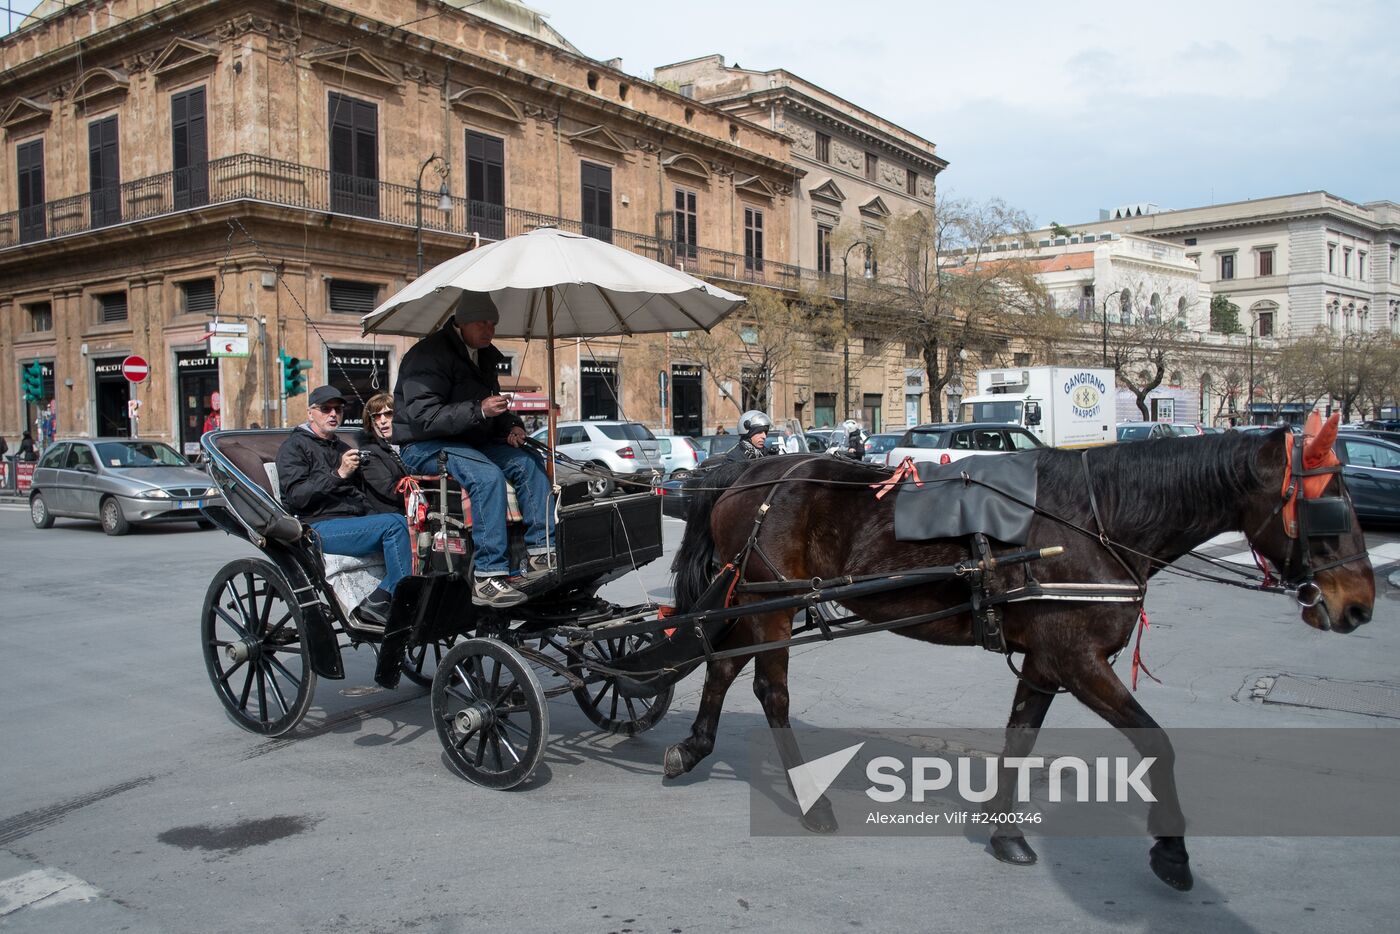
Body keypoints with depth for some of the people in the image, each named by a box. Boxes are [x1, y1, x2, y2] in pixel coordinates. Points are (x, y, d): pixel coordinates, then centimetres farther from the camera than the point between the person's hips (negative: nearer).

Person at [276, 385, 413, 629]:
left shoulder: (343, 449, 29)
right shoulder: (294, 446, 6)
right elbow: (296, 495, -10)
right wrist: (338, 474, -19)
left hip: (354, 522, 7)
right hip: (318, 528, -7)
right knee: (394, 525, -29)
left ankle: (375, 602, -27)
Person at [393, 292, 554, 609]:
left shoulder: (484, 356, 14)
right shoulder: (428, 355, -15)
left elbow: (495, 408, 26)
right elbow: (423, 416, -25)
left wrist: (511, 426, 4)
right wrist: (479, 410, -33)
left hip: (471, 442, 9)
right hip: (424, 447, -8)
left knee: (529, 462, -11)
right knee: (487, 475, -33)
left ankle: (540, 552, -13)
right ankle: (488, 577, -34)